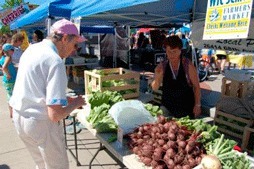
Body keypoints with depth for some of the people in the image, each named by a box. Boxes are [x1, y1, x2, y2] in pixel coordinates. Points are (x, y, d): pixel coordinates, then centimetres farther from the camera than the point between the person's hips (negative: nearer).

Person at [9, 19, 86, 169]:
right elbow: (55, 114, -28)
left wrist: (65, 99, 13)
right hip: (41, 123, -9)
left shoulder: (31, 49, 5)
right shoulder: (55, 61, -22)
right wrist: (75, 104, -9)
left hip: (19, 116, 9)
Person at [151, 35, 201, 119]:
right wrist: (157, 78, -23)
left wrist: (197, 105, -6)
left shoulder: (188, 65, -10)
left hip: (186, 108, -1)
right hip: (167, 108, 2)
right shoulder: (162, 67, -4)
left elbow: (196, 86, -4)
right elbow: (154, 88, -3)